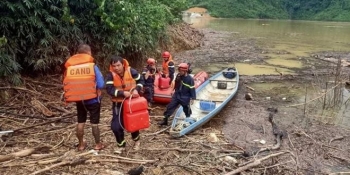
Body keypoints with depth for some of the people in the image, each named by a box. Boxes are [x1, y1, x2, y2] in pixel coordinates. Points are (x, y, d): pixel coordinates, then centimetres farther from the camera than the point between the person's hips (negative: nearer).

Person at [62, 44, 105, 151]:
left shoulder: (69, 67, -2)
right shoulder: (92, 66, -13)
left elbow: (66, 84, 2)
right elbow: (101, 84, -15)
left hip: (78, 99, 3)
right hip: (93, 99, -3)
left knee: (81, 122, 17)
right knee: (94, 122, 9)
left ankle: (81, 144, 26)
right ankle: (98, 144, 20)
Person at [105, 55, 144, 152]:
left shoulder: (131, 71, -14)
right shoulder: (110, 75, -16)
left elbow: (140, 80, 1)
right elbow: (109, 90, -22)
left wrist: (137, 89, -16)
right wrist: (123, 93, -32)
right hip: (118, 103, 0)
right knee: (116, 126, -2)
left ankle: (136, 140, 42)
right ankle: (121, 145, 21)